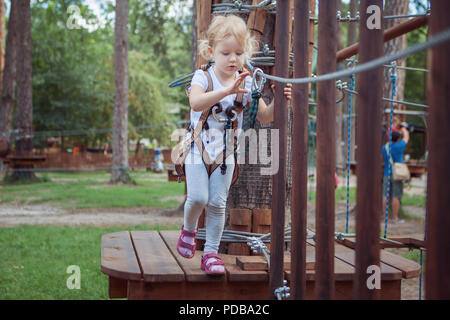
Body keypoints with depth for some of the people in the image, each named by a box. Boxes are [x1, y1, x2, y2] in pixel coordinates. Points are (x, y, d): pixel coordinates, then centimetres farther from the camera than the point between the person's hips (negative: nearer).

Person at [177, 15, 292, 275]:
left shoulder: (247, 83, 0)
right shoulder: (203, 77, -10)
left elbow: (264, 117, 4)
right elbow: (196, 103, -31)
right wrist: (227, 90, -43)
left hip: (225, 151, 2)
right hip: (199, 148, -2)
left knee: (218, 203, 0)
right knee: (198, 197, -12)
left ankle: (211, 252, 11)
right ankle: (189, 228, 21)